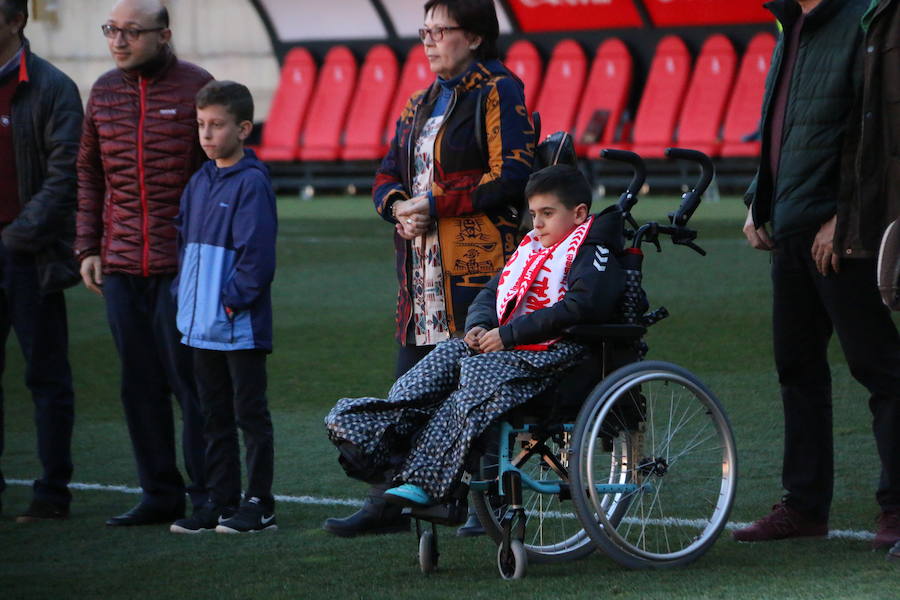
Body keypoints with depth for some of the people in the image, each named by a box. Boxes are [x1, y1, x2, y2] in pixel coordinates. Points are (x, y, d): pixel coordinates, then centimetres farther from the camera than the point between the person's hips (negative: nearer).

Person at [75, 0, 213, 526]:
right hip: (121, 265, 5)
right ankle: (160, 495, 15)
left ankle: (209, 496, 6)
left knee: (191, 380, -2)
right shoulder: (105, 91, 10)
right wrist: (88, 248, 10)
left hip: (182, 265, -5)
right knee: (140, 384, 8)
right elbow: (90, 174, 17)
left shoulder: (196, 87, -5)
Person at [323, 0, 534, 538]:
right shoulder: (421, 105, 20)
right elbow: (388, 178, 21)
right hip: (422, 267, 8)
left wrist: (436, 204, -15)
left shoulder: (499, 93, -5)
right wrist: (399, 207, -3)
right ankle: (389, 502, 7)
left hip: (478, 266, -8)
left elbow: (511, 176, -15)